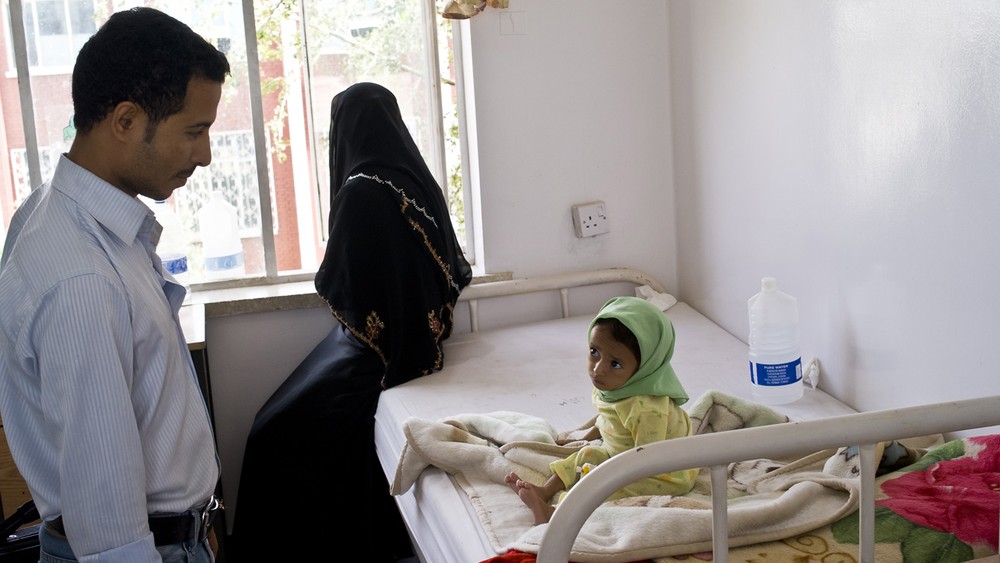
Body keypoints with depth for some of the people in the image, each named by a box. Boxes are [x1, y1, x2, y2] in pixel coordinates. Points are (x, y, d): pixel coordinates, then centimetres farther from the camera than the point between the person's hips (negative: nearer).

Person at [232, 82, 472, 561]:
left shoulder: (362, 190, -21)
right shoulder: (419, 180, 3)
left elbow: (337, 283, -20)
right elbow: (454, 270, 11)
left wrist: (326, 276, 2)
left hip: (375, 352, -9)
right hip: (418, 339, 9)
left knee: (277, 435, 0)